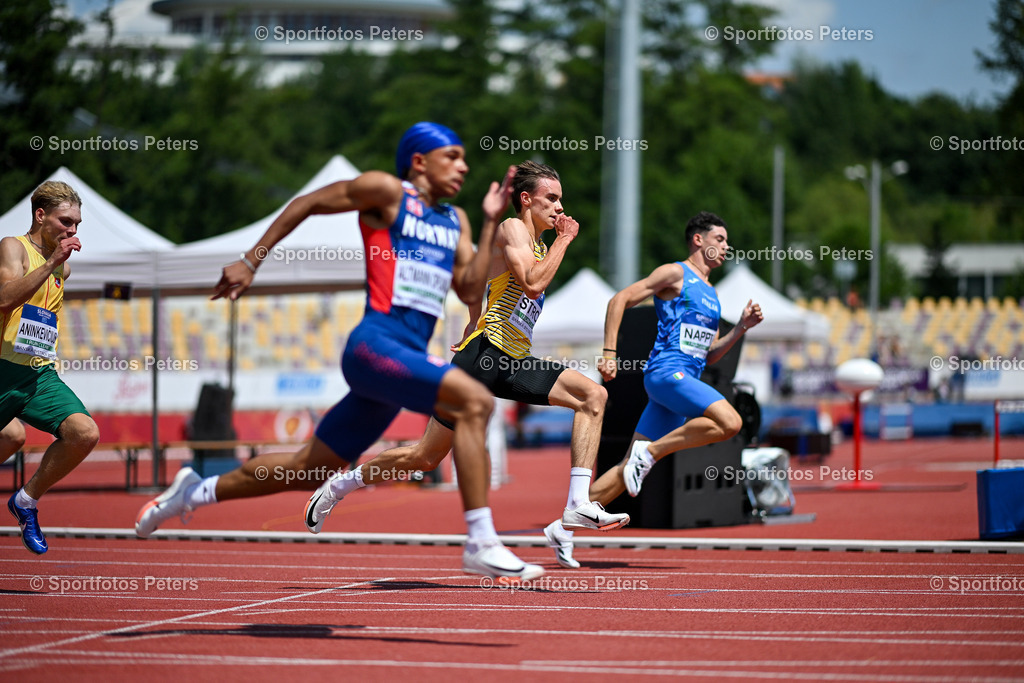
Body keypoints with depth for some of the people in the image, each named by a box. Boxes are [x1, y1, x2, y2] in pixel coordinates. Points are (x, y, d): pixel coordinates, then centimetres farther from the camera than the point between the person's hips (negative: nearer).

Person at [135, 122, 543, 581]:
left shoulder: (456, 221, 20)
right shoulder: (387, 191, 0)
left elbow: (470, 291, 9)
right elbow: (307, 203, 6)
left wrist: (491, 223, 5)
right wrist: (250, 262, 4)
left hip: (408, 360, 8)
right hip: (375, 344, -8)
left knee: (308, 470, 14)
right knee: (475, 400, -27)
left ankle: (197, 491, 34)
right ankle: (482, 546, -29)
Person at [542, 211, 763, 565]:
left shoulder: (710, 294, 25)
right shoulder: (675, 274, -1)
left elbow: (708, 354, 26)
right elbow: (620, 300, -7)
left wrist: (742, 327, 13)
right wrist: (609, 353, -15)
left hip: (684, 379, 8)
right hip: (665, 372, -8)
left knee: (630, 468, 4)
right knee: (730, 422, -26)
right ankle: (650, 450, -15)